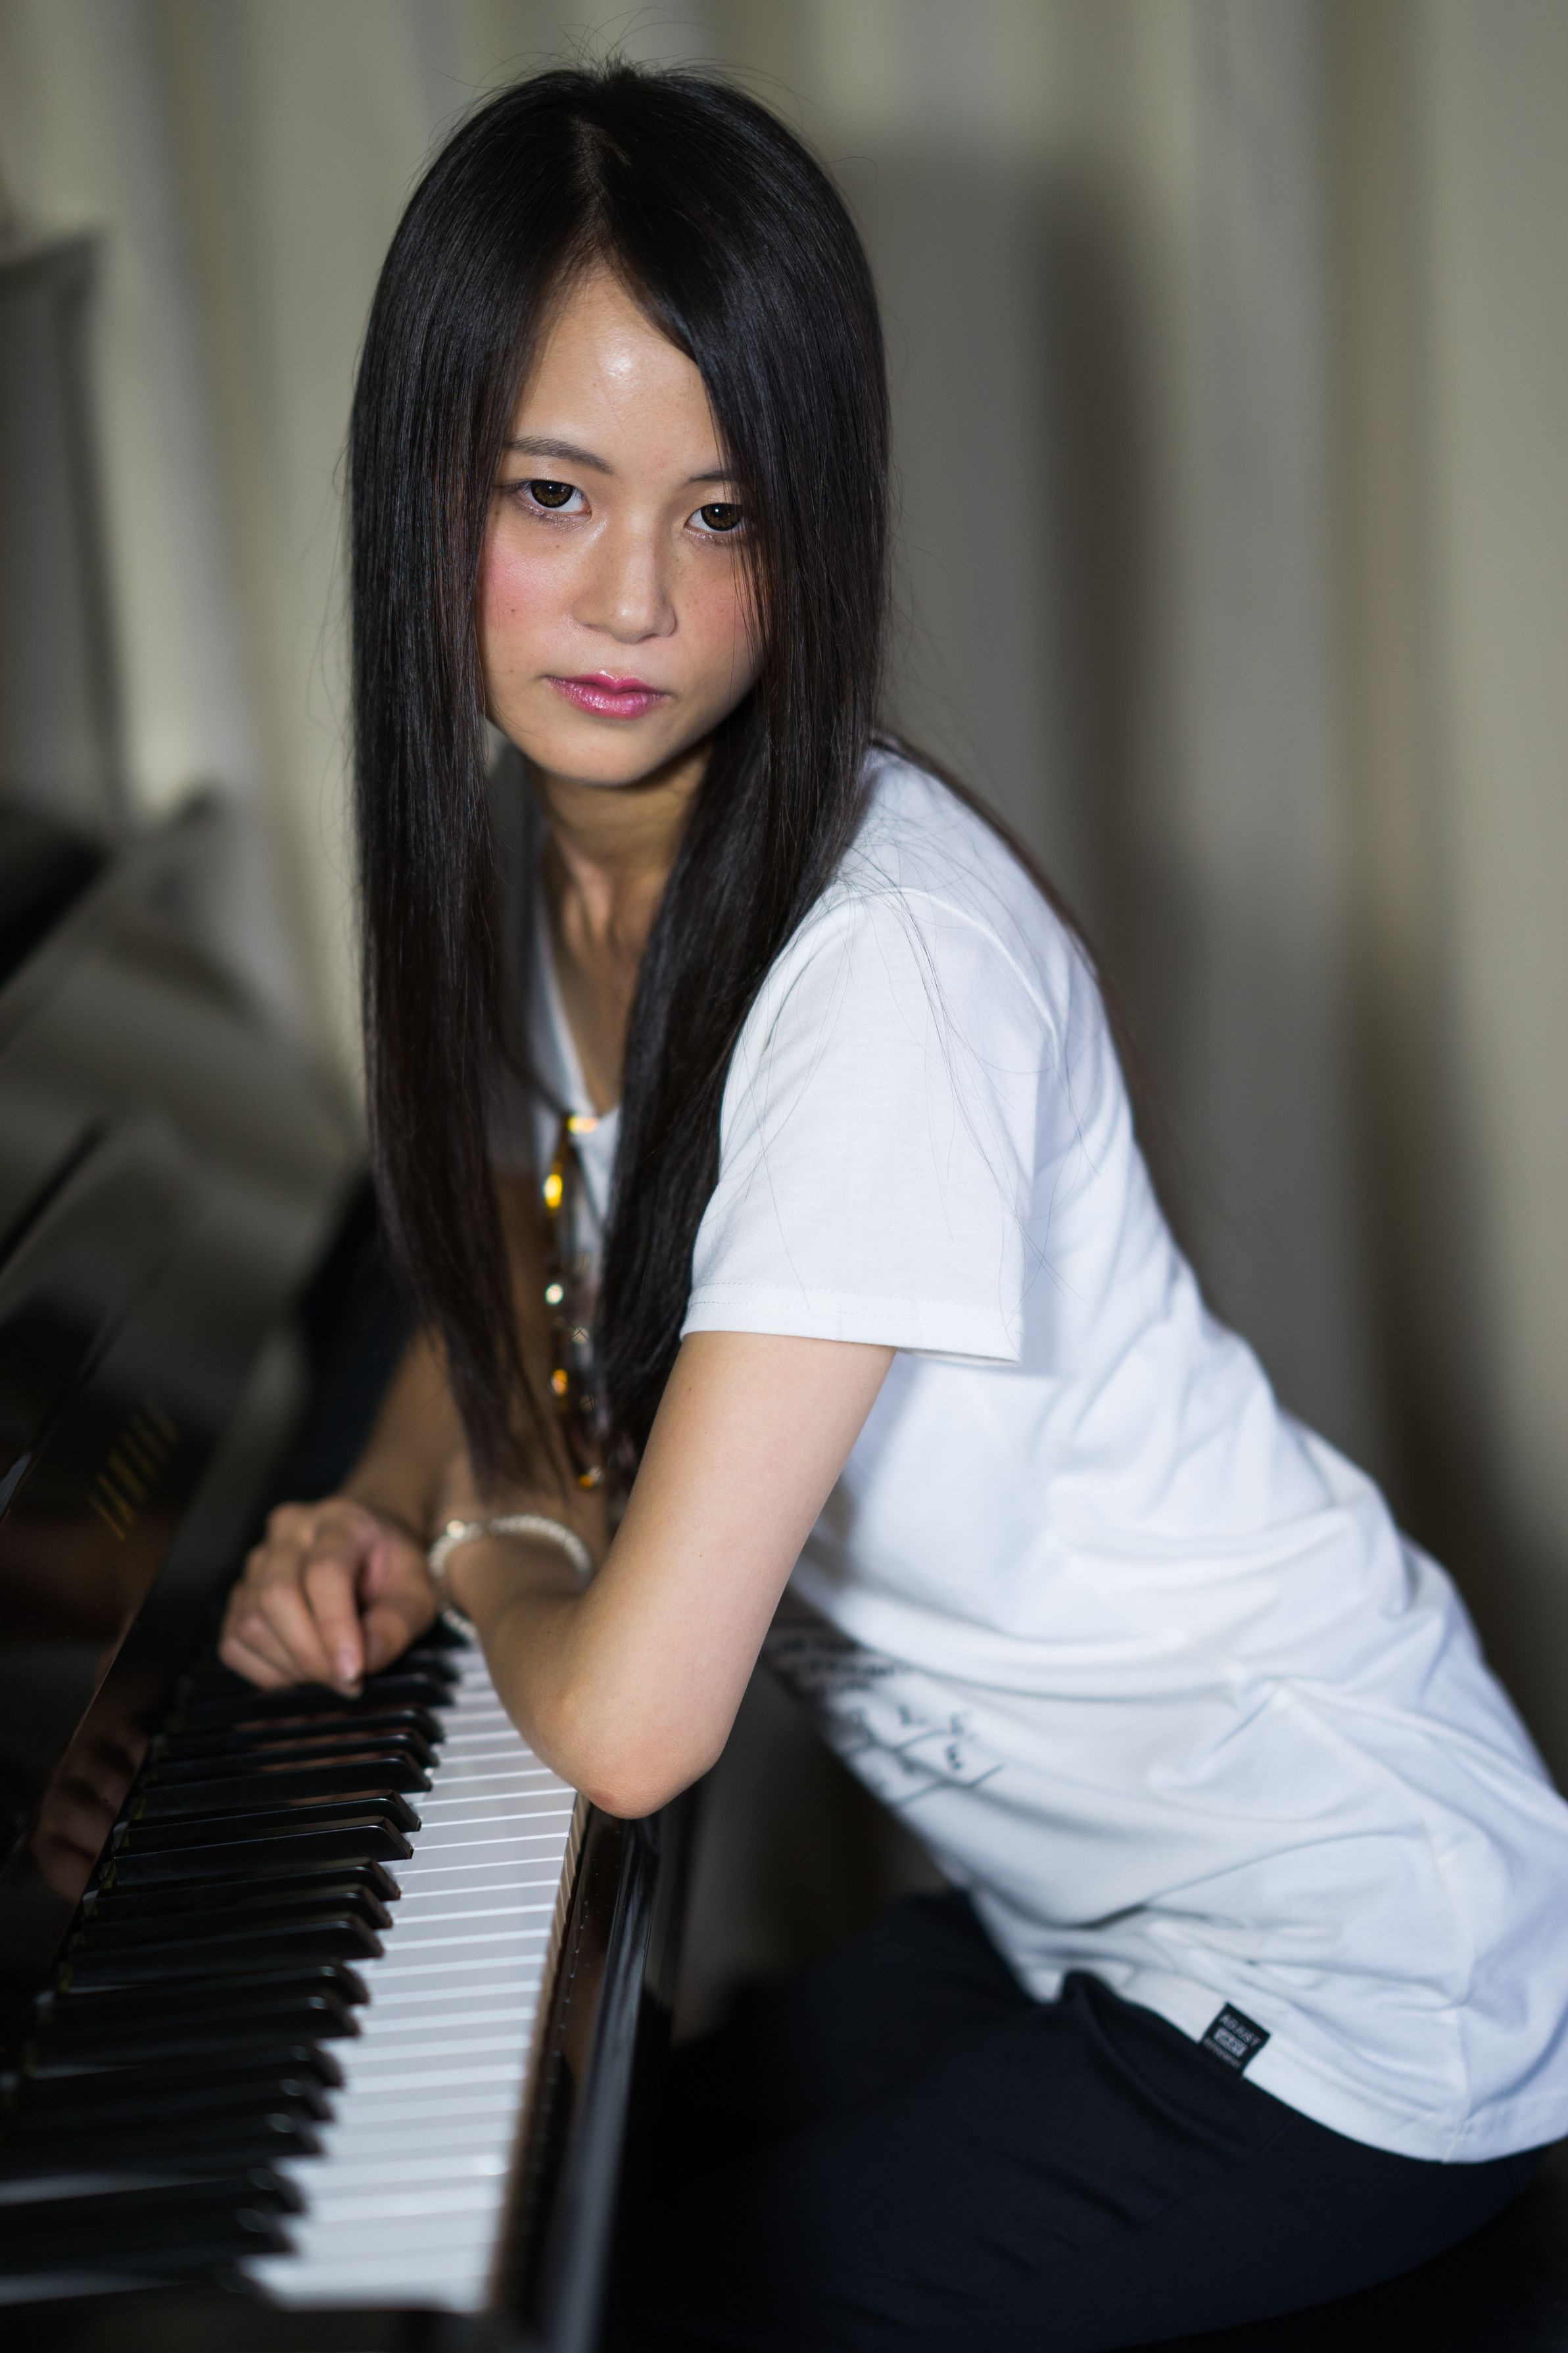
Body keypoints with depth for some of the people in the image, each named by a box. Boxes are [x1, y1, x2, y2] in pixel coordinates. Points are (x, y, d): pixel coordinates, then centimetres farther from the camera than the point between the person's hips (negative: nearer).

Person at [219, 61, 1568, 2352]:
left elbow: (627, 1721, -32)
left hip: (1343, 1991, -8)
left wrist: (499, 1558, -10)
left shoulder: (892, 962, -30)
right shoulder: (537, 870, -3)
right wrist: (379, 1520, -4)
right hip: (1078, 1897, 8)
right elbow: (509, 1295, 17)